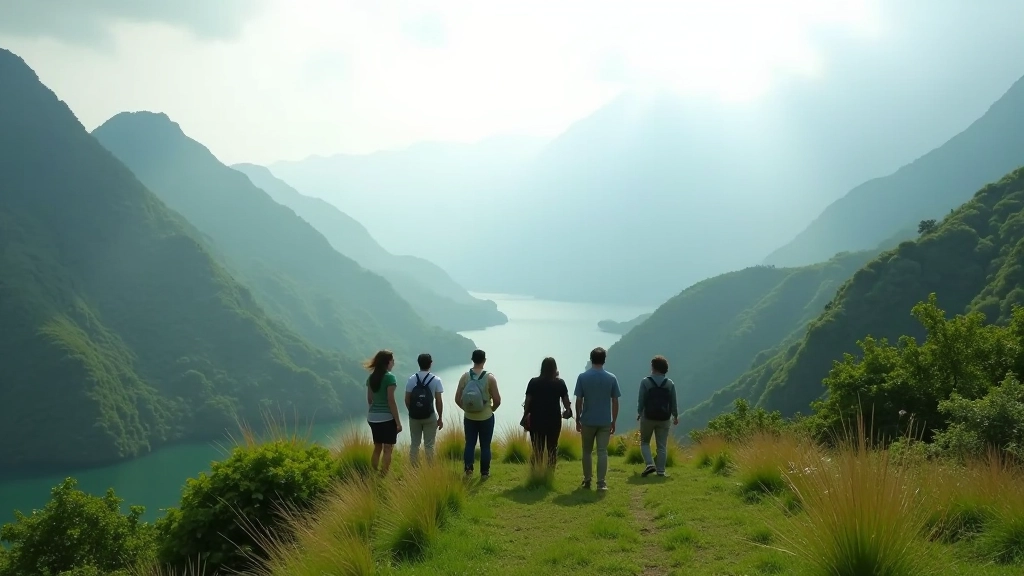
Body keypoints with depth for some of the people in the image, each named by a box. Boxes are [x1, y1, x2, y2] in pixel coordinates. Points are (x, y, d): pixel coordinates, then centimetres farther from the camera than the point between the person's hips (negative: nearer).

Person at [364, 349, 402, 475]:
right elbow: (391, 401, -15)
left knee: (377, 448, 15)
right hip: (387, 417, -7)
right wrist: (398, 421, -11)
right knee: (387, 449, 0)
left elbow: (369, 400, 11)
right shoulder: (389, 377, -13)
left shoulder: (371, 377, 7)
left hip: (373, 417, 7)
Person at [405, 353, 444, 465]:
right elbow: (439, 401, -7)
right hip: (430, 417, -2)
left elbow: (407, 399, -1)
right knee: (429, 445, 5)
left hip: (414, 417, 2)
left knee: (414, 444, 11)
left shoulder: (412, 379, -2)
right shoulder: (436, 380, -7)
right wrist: (440, 418, 2)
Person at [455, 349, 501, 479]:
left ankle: (468, 467, 3)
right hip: (486, 417, -2)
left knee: (470, 443, 14)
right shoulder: (490, 378, -12)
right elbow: (497, 400, -11)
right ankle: (484, 472, 14)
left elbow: (457, 399, -4)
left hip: (469, 417, 2)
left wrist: (466, 408, 12)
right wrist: (492, 409, 8)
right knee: (485, 445, 8)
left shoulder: (465, 377, -6)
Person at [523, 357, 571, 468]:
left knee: (537, 450, 6)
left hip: (537, 419, 0)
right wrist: (568, 411, 17)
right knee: (552, 448, 11)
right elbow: (566, 400, -1)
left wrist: (525, 415, 7)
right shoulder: (560, 383, -4)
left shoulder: (534, 382, -4)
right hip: (554, 420, 0)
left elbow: (528, 401, -4)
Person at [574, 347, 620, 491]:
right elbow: (615, 402, -1)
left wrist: (577, 419, 6)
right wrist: (613, 421, 8)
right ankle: (601, 483, -1)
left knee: (587, 451, 13)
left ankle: (587, 481, 19)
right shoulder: (611, 378, -3)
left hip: (587, 421, 0)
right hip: (605, 422, 0)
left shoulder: (582, 377, -6)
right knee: (602, 451, 3)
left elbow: (579, 401, -4)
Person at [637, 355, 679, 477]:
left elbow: (641, 400, -6)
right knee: (662, 445, 7)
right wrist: (675, 416, 19)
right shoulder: (670, 384, 1)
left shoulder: (645, 382, -7)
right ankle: (660, 470, 4)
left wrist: (639, 412, 10)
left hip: (648, 417, -2)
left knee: (644, 442, 12)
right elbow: (673, 403, 6)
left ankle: (650, 464, -7)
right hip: (664, 419, 2)